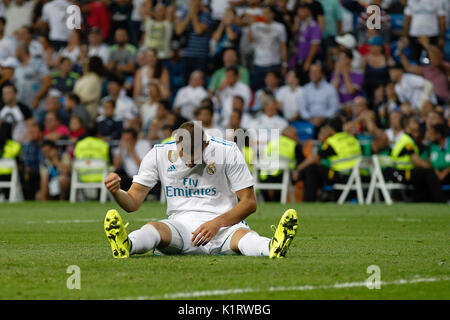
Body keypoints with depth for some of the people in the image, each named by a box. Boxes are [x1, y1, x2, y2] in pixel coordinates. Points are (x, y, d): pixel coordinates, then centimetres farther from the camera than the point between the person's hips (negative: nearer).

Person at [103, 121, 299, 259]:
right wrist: (116, 192, -20)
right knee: (153, 228, -33)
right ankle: (126, 246, -66)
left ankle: (273, 248, -69)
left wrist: (217, 223, -17)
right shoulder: (158, 154, 2)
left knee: (244, 235, -36)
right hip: (180, 224, 1)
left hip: (223, 225, -1)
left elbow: (249, 202, -2)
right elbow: (133, 202, 4)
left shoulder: (227, 152, -4)